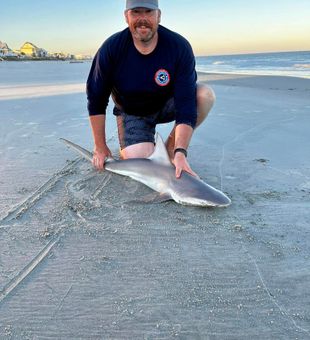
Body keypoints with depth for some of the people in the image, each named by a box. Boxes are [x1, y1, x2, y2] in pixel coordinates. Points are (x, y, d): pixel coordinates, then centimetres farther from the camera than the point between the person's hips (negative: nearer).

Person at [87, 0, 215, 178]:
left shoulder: (179, 46, -22)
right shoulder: (111, 49, -20)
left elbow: (186, 101, -28)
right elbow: (96, 100, -11)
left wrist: (181, 152, -37)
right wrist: (100, 147, -9)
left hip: (166, 105, 2)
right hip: (132, 113, -1)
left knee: (205, 94, -26)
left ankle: (171, 147, -7)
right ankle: (149, 144, 13)